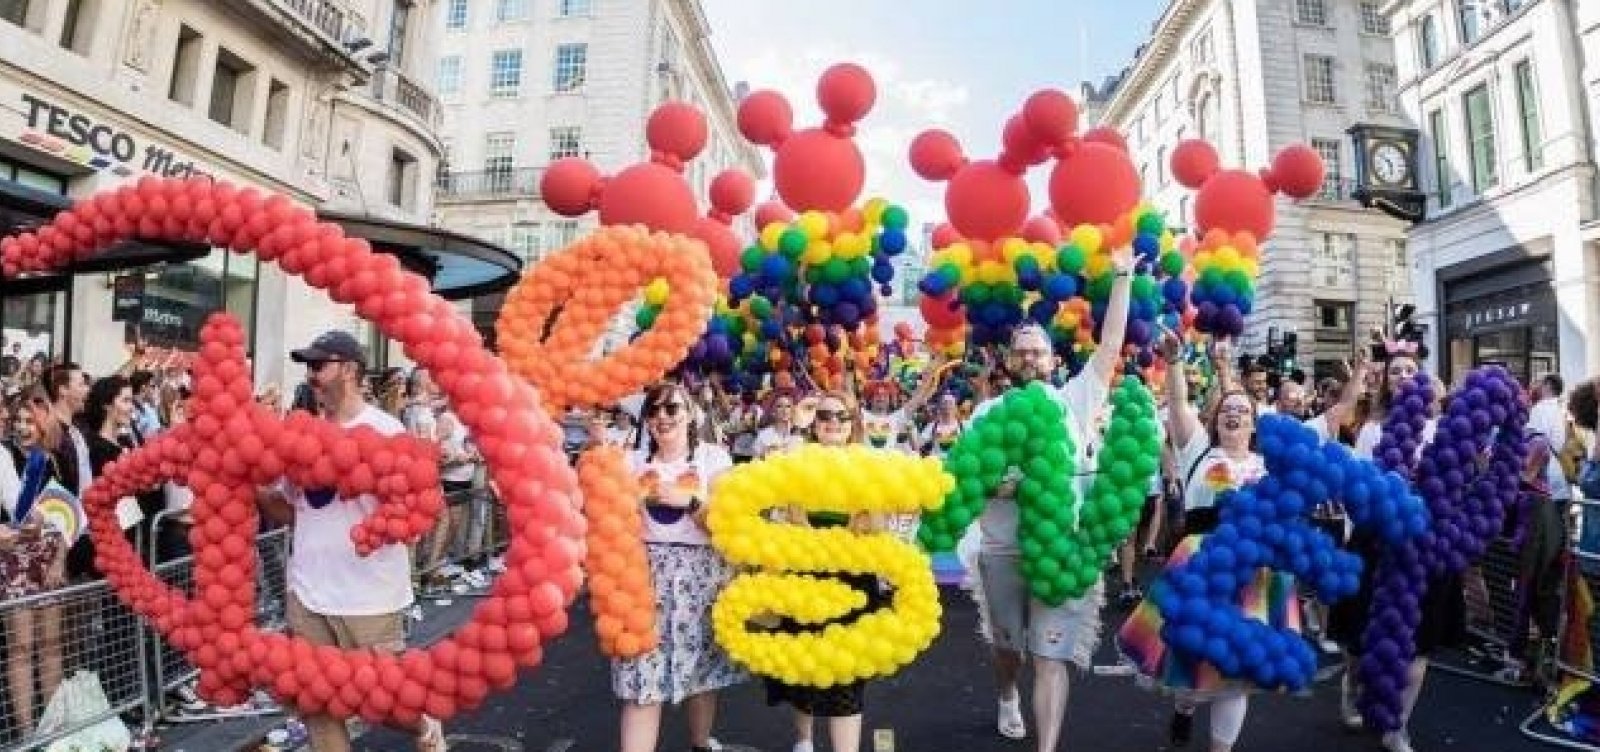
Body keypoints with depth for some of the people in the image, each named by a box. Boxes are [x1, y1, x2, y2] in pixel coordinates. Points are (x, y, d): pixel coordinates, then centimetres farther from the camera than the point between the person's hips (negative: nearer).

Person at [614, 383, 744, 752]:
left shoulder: (714, 457, 1)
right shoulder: (634, 462, 8)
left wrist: (687, 500, -18)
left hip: (700, 573, 0)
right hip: (645, 572, 1)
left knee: (701, 668, 11)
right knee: (642, 679, -6)